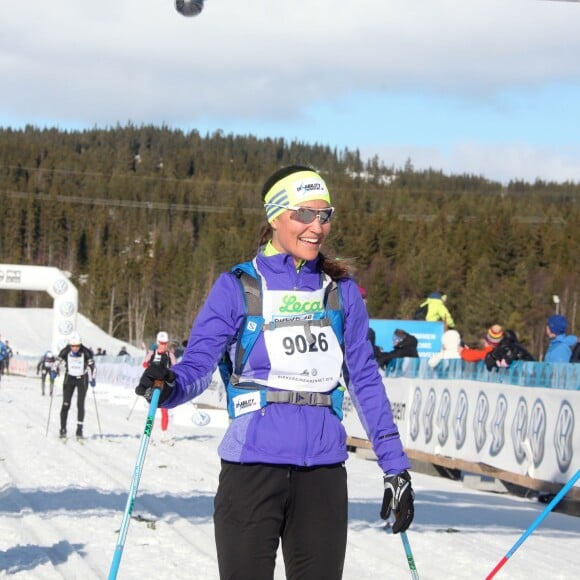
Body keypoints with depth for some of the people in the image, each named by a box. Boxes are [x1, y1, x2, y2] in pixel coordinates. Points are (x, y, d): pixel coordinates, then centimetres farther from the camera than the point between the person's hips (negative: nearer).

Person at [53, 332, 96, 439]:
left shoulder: (85, 352, -18)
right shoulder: (65, 352, -15)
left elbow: (91, 365, -15)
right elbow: (57, 361, -6)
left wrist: (93, 379, -24)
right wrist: (54, 371, -23)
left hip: (82, 379, -1)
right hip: (69, 378, 1)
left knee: (80, 404, -7)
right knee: (66, 404, -3)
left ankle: (79, 430, -4)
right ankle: (63, 429, 6)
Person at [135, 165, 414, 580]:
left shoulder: (340, 290, 11)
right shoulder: (238, 287, 2)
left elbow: (365, 381, 13)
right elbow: (199, 364, -6)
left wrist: (396, 467, 9)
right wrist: (168, 386, -29)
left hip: (323, 473, 3)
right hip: (253, 467, -3)